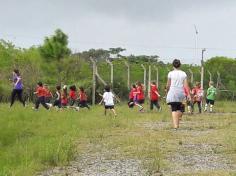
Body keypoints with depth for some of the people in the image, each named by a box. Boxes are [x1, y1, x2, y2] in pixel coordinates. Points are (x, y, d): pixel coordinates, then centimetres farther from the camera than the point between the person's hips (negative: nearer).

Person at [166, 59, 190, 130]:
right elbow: (186, 85, -2)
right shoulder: (183, 74, 4)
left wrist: (167, 92, 20)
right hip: (181, 92, 2)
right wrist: (188, 94, 1)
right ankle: (177, 124, 12)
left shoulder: (170, 73, -1)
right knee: (179, 109, 18)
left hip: (172, 92, -2)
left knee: (174, 110, -2)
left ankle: (175, 125, -12)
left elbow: (168, 85, 3)